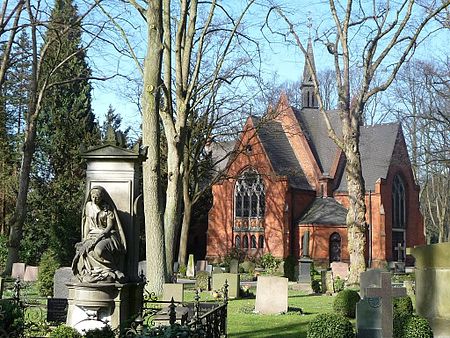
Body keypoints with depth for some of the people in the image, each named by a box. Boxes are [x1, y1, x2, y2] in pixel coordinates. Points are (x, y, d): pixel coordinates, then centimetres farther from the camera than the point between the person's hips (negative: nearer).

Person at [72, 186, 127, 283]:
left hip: (107, 235, -4)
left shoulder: (108, 208, -1)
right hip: (92, 235, 4)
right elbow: (87, 223, 16)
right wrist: (85, 239, 3)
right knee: (86, 251, -31)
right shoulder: (89, 206, 13)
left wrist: (99, 236, -20)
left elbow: (110, 226, -6)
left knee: (99, 249, -39)